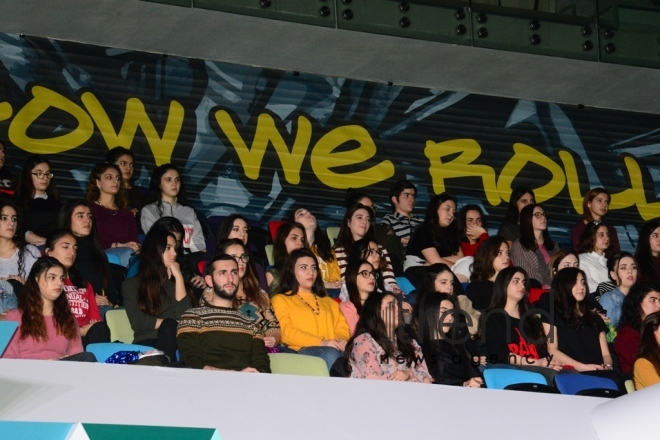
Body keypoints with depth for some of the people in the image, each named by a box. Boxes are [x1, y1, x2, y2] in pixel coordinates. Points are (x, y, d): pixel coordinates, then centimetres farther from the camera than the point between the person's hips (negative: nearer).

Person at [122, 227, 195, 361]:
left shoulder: (176, 281, 22)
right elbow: (137, 322, -1)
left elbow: (184, 315, 2)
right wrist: (170, 324, -4)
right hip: (146, 343, -2)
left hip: (174, 342, 2)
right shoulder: (132, 284, 14)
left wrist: (178, 277, 6)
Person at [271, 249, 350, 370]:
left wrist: (341, 340, -5)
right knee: (330, 354, -39)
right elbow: (287, 332, 1)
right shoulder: (280, 300, 18)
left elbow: (342, 327, 22)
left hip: (335, 349, 4)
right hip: (300, 352, -4)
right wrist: (321, 343, -11)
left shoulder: (329, 302, 36)